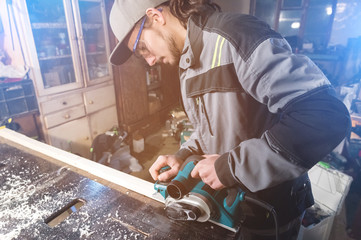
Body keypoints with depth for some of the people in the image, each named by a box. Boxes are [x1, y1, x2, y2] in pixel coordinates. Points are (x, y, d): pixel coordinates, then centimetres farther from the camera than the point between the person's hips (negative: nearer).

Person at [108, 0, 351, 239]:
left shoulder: (236, 36, -25)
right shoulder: (188, 62, 4)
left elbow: (327, 115, -34)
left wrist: (231, 167, -29)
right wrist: (184, 156, -2)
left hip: (269, 209, -7)